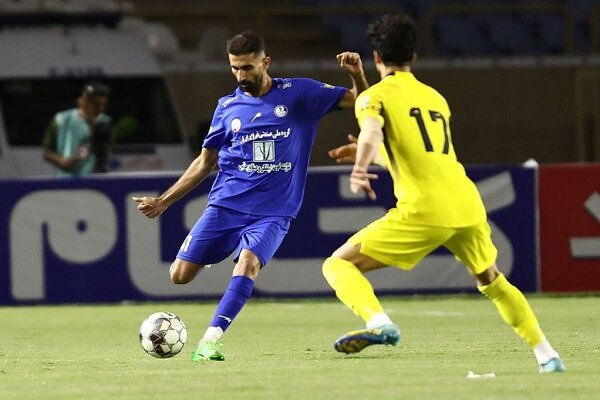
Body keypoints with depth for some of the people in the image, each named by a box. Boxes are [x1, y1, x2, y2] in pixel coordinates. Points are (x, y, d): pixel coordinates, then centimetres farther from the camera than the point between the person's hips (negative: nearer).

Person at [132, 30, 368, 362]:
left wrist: (357, 75, -20)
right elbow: (205, 161, 18)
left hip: (273, 213, -3)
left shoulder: (299, 94, 2)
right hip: (225, 205, 3)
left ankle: (210, 340, -31)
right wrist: (164, 201, 14)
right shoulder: (228, 107, 8)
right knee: (180, 274, -7)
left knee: (248, 262, -31)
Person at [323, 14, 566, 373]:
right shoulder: (435, 98, 25)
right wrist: (369, 155, 42)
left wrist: (360, 168, -36)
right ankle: (547, 354, 26)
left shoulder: (374, 96, 6)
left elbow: (372, 132, -18)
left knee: (338, 265, 0)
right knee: (493, 280, 30)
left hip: (423, 210, -6)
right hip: (467, 205, 6)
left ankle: (378, 322, -27)